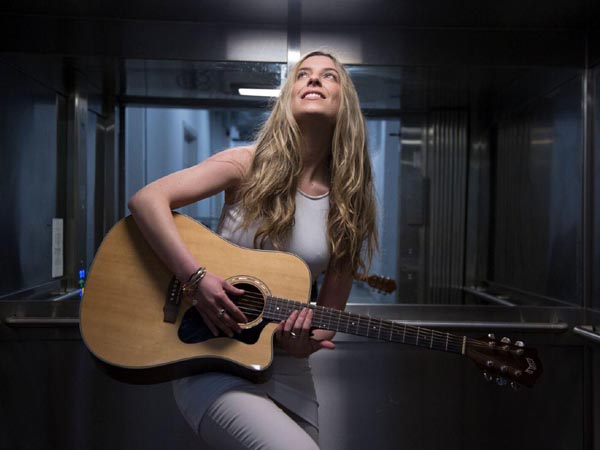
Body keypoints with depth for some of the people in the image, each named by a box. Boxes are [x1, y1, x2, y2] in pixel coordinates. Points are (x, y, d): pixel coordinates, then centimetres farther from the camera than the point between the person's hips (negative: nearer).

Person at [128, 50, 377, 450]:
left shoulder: (349, 205, 1)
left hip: (289, 373, 5)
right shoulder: (250, 165, -6)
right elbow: (146, 199, -15)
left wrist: (306, 342, -17)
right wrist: (197, 278, -25)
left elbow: (330, 311, 4)